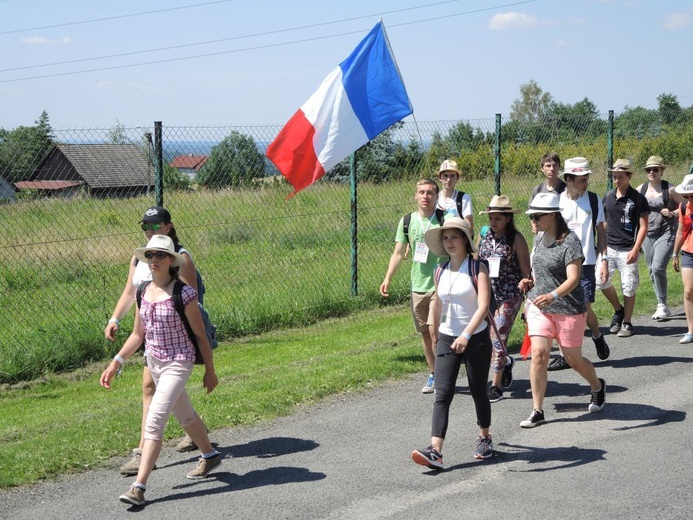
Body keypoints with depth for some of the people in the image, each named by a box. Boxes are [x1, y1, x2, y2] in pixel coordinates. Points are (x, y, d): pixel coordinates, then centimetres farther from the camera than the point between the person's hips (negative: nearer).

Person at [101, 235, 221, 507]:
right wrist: (115, 363, 6)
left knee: (154, 421, -17)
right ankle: (210, 456, 46)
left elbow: (200, 334, -8)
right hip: (154, 363, 7)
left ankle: (138, 487, -18)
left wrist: (210, 370, -2)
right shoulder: (144, 292, 4)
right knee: (185, 416, 23)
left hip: (177, 364, -7)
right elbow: (138, 334, 12)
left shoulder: (183, 293, -15)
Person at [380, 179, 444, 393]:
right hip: (418, 286, 4)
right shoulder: (407, 221, 6)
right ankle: (433, 374, 23)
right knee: (425, 333, 10)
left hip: (440, 285, -4)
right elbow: (398, 253, 10)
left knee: (435, 329, -13)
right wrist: (388, 278, 1)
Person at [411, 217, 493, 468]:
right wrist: (435, 337, 23)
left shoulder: (478, 269, -10)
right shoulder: (441, 272, 6)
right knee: (442, 394, -8)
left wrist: (466, 335, -33)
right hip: (447, 340, 4)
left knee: (478, 391, 11)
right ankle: (435, 451, -17)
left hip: (476, 339, -4)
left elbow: (483, 307, -21)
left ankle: (484, 437, 35)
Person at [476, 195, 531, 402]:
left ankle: (497, 384, 3)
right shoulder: (484, 236, 7)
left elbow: (526, 271, -5)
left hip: (510, 295, -5)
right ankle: (506, 362, 38)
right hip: (487, 294, 5)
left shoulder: (516, 239, -7)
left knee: (497, 337, -9)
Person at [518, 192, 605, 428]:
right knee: (538, 354, -10)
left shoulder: (569, 241, -17)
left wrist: (553, 295, -42)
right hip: (538, 306, 5)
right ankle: (537, 411, -4)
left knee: (574, 360, 9)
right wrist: (530, 281, 4)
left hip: (568, 309, -5)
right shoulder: (539, 237, 5)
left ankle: (598, 387, 41)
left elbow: (573, 279, -26)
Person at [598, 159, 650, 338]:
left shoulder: (638, 199, -7)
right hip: (609, 248, 5)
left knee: (628, 288, 0)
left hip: (628, 251, -5)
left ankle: (627, 323, 14)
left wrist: (635, 250, -16)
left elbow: (643, 227, -8)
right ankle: (618, 311, 23)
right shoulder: (608, 197, 8)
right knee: (601, 281, -1)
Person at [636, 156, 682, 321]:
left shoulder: (669, 189, -6)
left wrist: (672, 213, -14)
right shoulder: (640, 189, 5)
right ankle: (662, 307, 21)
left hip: (666, 233, -5)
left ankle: (662, 305, -6)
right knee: (652, 270, 9)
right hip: (647, 234, 5)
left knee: (658, 267, -19)